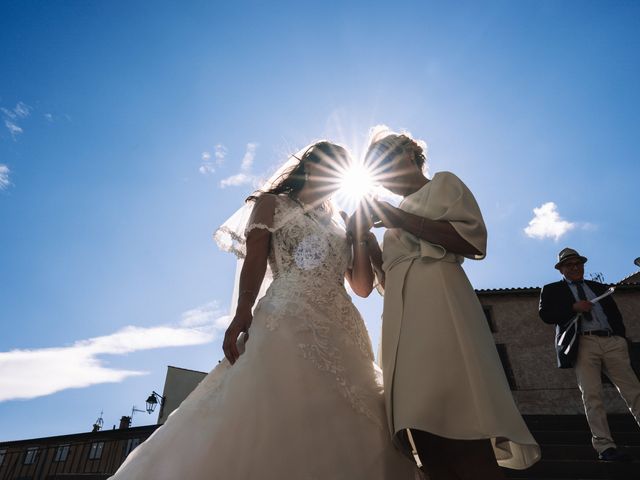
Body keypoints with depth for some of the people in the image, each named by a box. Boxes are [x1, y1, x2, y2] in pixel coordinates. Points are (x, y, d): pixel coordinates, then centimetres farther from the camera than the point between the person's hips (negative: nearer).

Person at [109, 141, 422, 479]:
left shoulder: (337, 224, 27)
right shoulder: (273, 204, 17)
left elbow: (363, 287, 18)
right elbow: (254, 261, -1)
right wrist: (242, 312, -17)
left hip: (341, 332, 5)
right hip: (290, 322, -5)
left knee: (345, 438, -2)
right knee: (275, 422, -17)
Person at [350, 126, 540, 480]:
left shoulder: (443, 183, 13)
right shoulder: (395, 217, 28)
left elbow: (473, 239, -7)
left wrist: (394, 216, -8)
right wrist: (367, 237, 11)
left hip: (439, 303, -5)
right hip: (401, 318, 6)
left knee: (455, 420, -15)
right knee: (419, 422, -3)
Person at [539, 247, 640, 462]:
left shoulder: (599, 287, 26)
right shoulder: (552, 290, 14)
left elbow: (616, 314, 23)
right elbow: (545, 314, 0)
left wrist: (621, 339, 7)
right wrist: (573, 307, -11)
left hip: (612, 342, 4)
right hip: (583, 345, -4)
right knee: (592, 396, -9)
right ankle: (605, 446, -8)